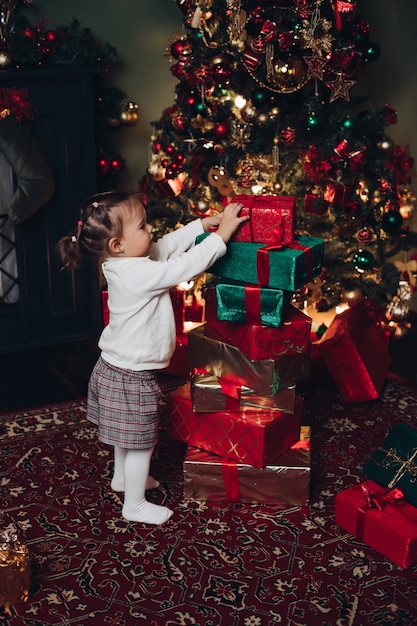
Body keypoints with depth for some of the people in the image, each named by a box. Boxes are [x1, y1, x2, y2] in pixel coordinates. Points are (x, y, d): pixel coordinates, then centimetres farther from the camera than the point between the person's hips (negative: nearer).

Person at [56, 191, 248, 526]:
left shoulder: (124, 263, -2)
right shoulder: (140, 273, -30)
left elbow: (170, 244, 7)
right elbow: (187, 266, -29)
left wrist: (205, 224, 2)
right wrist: (222, 233, -22)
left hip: (119, 368, 10)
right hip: (131, 377, -10)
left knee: (127, 432, 29)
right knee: (141, 441, 8)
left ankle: (123, 477, 50)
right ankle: (135, 504, 23)